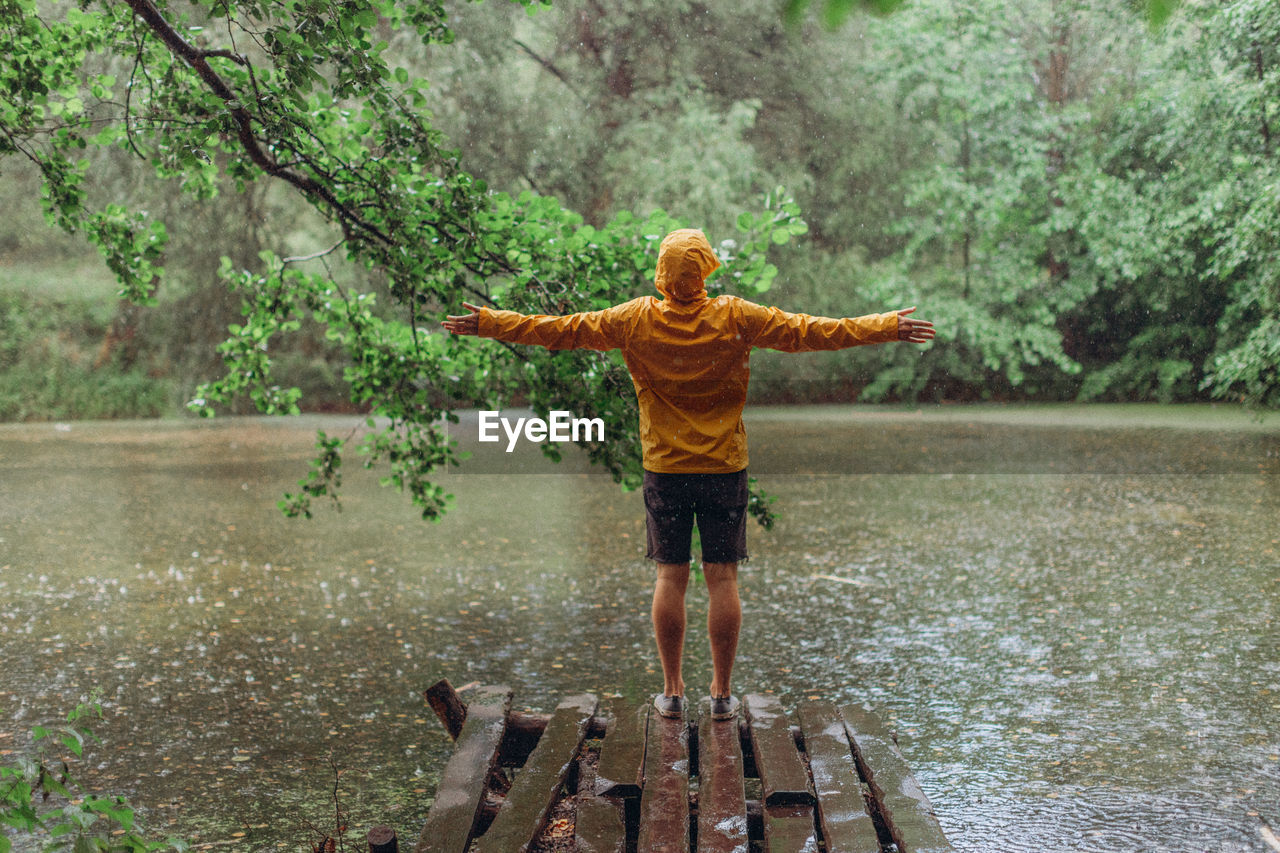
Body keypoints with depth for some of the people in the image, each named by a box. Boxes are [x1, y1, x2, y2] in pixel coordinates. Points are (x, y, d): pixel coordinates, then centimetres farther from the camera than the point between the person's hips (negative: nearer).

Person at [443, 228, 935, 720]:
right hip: (725, 468, -1)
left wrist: (488, 324, 10)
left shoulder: (636, 320, -5)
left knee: (670, 577, 7)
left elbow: (562, 329, 0)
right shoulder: (734, 318, -7)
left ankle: (672, 691, 12)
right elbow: (804, 331, -4)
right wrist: (887, 329, 3)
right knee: (722, 578, 5)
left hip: (663, 468, 1)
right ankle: (721, 694, 10)